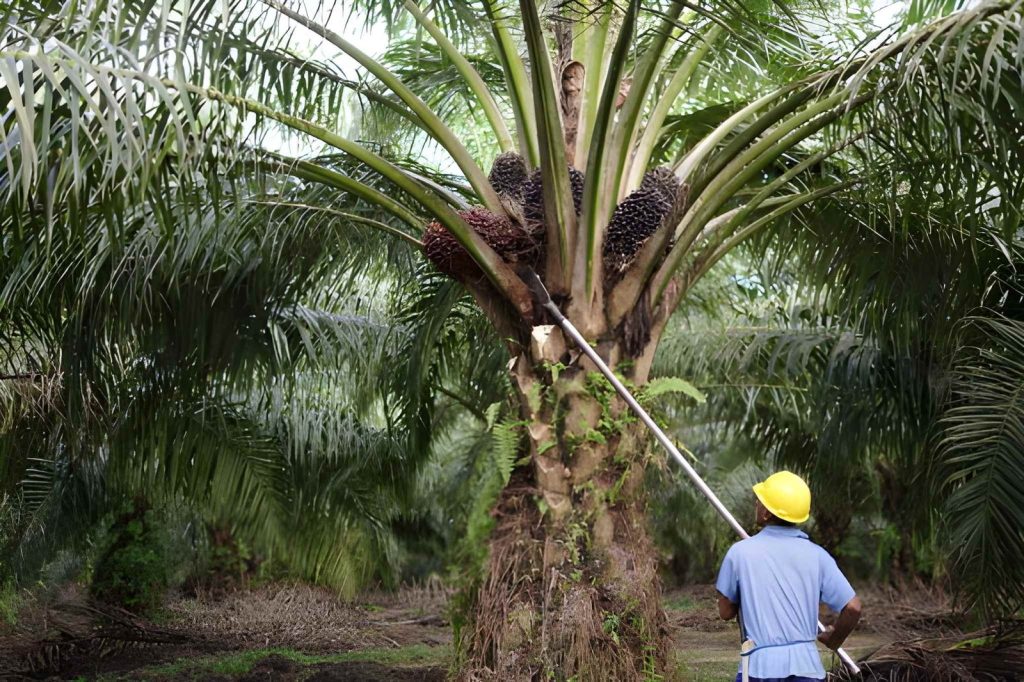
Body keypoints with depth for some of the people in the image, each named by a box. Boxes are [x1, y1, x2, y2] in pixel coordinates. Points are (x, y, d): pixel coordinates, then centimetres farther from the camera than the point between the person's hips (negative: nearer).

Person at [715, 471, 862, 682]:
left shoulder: (741, 552, -3)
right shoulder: (816, 555, 1)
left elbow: (726, 612, 4)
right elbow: (852, 607, -2)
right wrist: (834, 639, 15)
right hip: (805, 664, 2)